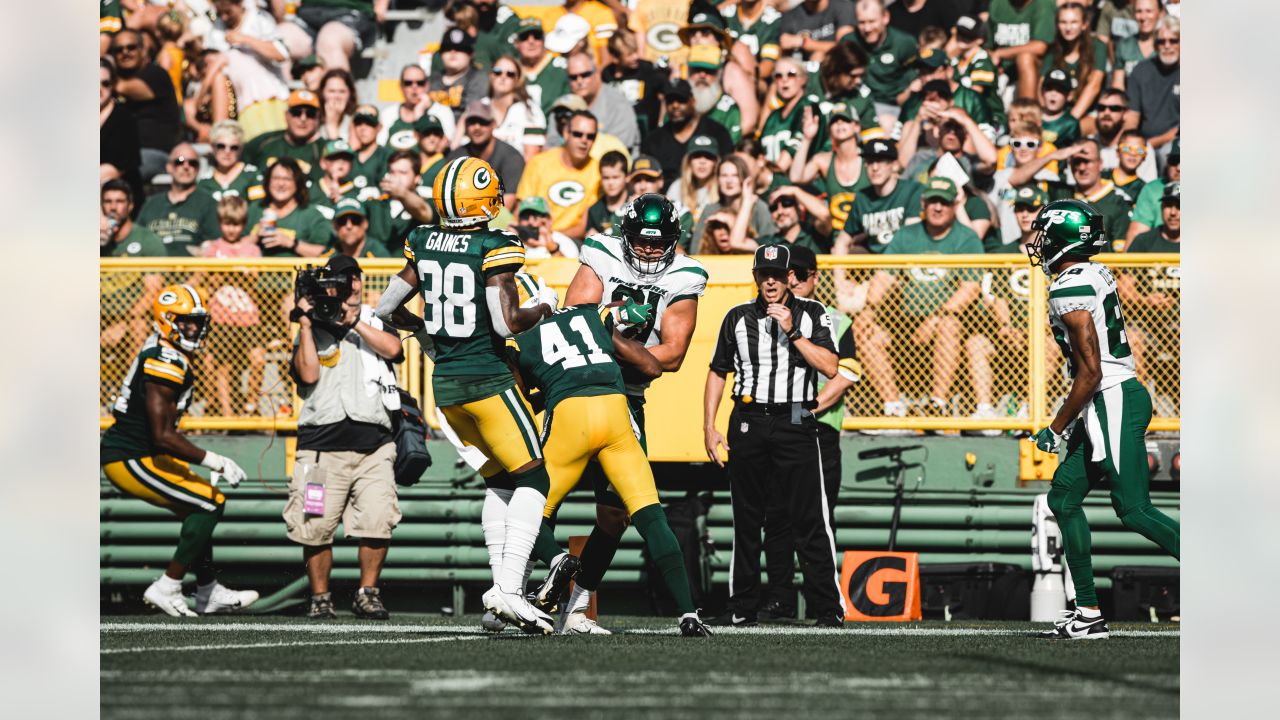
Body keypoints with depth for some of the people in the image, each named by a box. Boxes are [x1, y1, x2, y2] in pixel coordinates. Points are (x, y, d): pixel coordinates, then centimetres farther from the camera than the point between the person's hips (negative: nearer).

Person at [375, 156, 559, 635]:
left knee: (498, 482, 18)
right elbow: (507, 323, -19)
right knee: (532, 480, -2)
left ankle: (505, 588, 10)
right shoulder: (494, 249, -14)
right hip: (487, 379, -7)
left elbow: (387, 309, 10)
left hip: (445, 381, 7)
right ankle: (508, 587, -17)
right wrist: (544, 309, 0)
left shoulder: (423, 245, 3)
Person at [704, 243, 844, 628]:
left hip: (795, 423, -2)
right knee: (746, 522, 5)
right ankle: (742, 609, 11)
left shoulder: (812, 314, 4)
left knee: (811, 522, -8)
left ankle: (828, 609, -7)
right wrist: (709, 427, 7)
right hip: (747, 423, 2)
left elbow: (830, 367, -8)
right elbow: (717, 373, 14)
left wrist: (792, 332, -14)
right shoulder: (737, 318, 10)